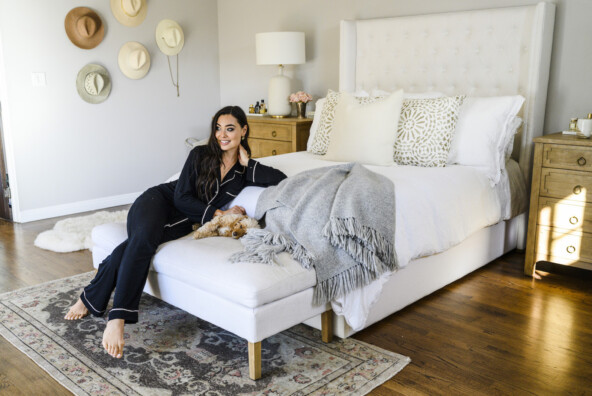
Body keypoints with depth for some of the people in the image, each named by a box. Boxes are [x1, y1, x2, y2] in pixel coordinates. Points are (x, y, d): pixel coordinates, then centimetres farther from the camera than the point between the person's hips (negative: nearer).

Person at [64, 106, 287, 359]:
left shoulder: (244, 170, 6)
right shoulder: (201, 155, -1)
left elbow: (282, 180, -7)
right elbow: (181, 198, -6)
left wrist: (248, 163, -7)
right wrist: (218, 213, -11)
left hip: (183, 221, 2)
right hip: (159, 200, -1)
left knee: (135, 247, -28)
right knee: (143, 238, -36)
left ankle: (91, 299, -11)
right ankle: (117, 319, -33)